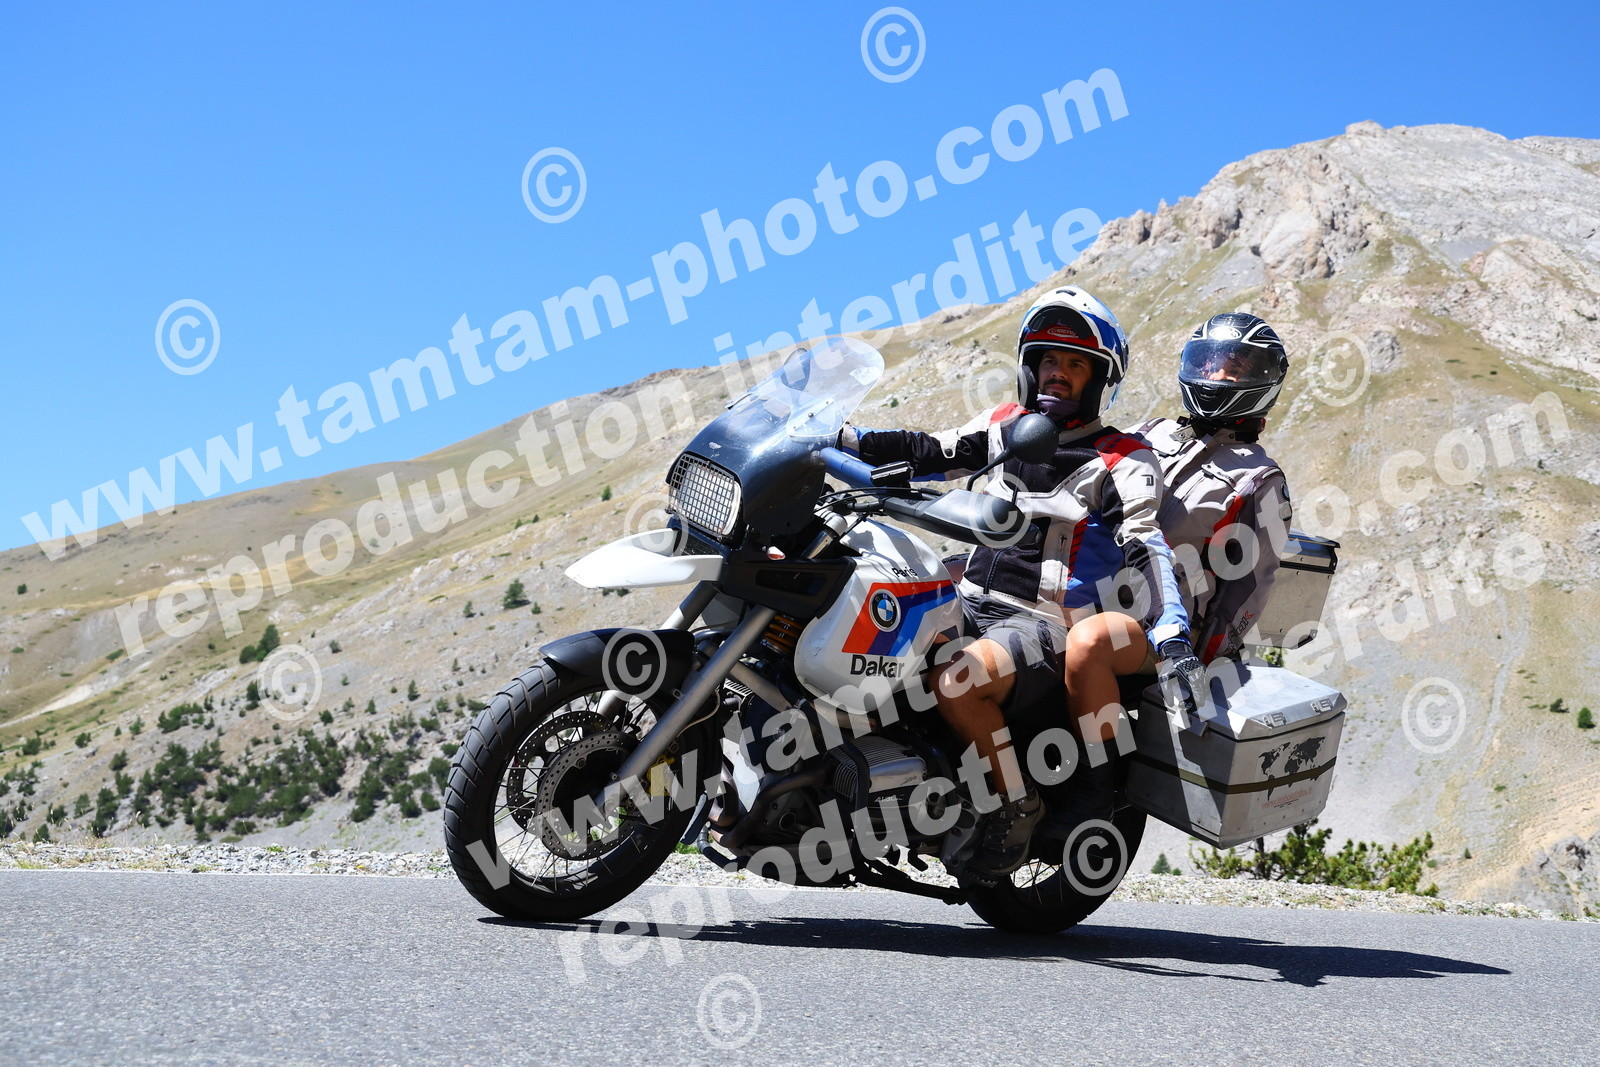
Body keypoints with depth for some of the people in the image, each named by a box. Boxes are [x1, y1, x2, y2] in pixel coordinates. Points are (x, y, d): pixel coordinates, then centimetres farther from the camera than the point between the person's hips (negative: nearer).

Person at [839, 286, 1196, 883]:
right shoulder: (1006, 426, 16)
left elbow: (1144, 544, -14)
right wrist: (844, 439, 7)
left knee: (956, 685, -36)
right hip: (971, 608, 7)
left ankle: (1017, 806, -11)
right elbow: (931, 453, 19)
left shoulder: (1121, 463, -2)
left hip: (1042, 627, -7)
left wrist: (1172, 629, -30)